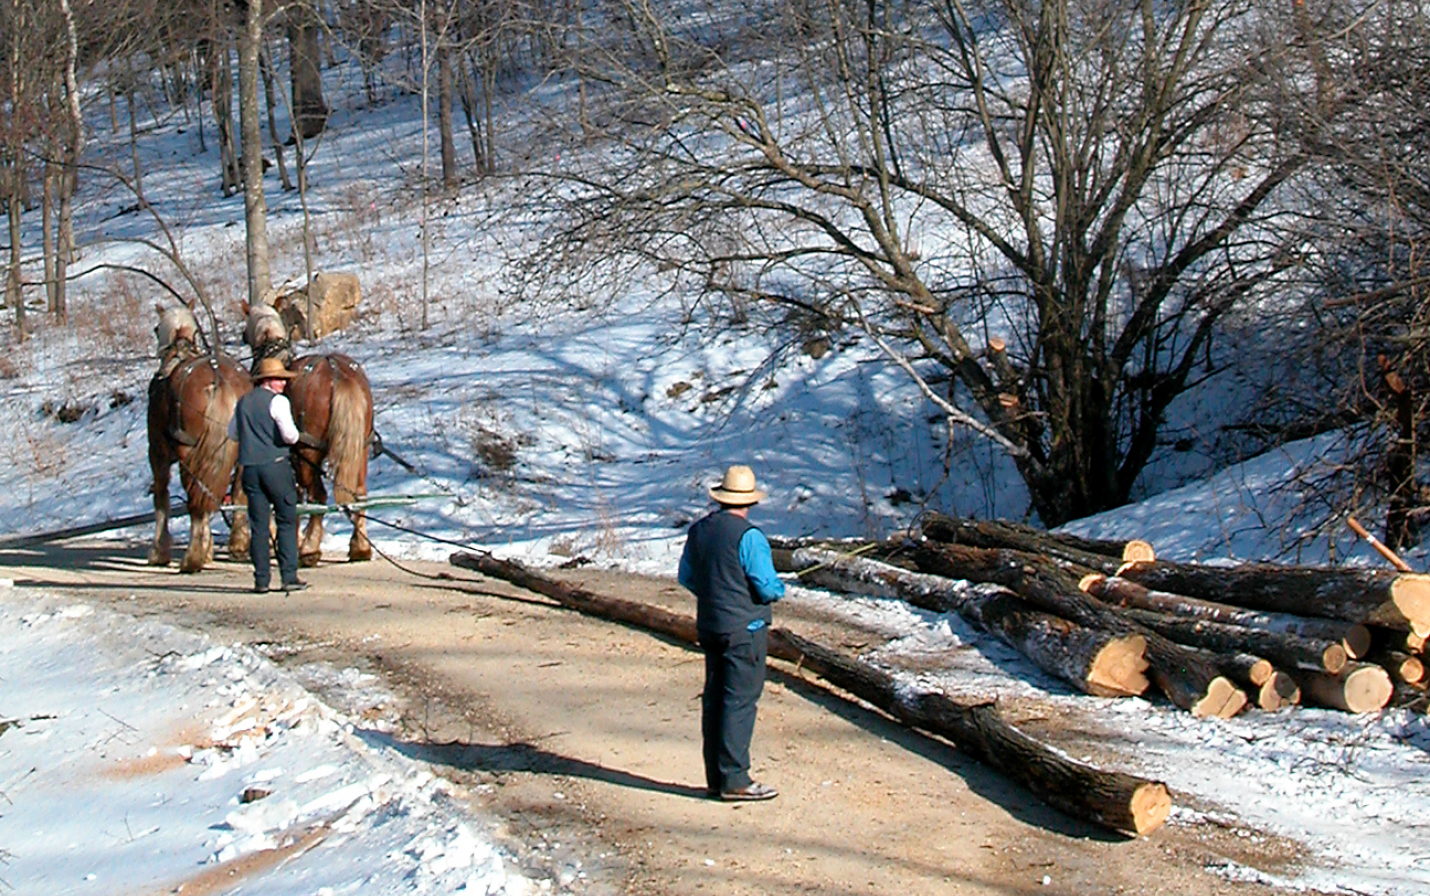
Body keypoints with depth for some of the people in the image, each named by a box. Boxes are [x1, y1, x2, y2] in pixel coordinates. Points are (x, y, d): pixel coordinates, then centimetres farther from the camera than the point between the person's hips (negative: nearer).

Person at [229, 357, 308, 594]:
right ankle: (289, 577, -1)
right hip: (276, 466, -5)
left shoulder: (243, 402, 13)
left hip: (250, 468, 5)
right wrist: (294, 436, 3)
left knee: (258, 525, 7)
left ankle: (261, 580, 7)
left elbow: (232, 433, 22)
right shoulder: (278, 401, -8)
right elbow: (290, 435, -17)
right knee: (287, 521, 3)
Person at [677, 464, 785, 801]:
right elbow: (768, 588, -17)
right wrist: (779, 588, 5)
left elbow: (686, 577, 16)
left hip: (710, 627, 8)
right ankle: (733, 780, -3)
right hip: (744, 630, -8)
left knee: (714, 700, 11)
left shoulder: (699, 529, 7)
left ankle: (716, 777, 16)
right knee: (740, 702, -4)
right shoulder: (749, 536, -17)